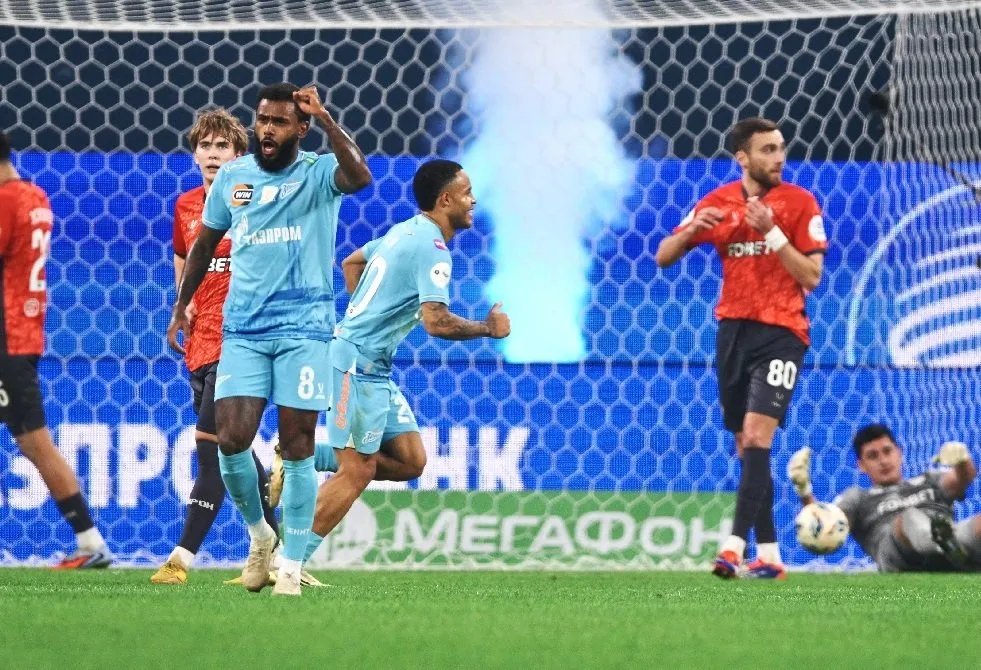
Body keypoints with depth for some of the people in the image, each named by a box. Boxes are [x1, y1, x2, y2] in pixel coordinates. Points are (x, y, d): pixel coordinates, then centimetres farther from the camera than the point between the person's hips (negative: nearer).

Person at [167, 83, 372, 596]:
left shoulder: (318, 173, -1)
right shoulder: (231, 177, 10)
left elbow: (358, 177, -25)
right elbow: (204, 246, 22)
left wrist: (324, 119, -30)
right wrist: (181, 306, 22)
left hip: (304, 328, -3)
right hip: (243, 331, 3)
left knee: (297, 447, -2)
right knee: (232, 439, -10)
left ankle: (291, 566, 5)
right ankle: (260, 533, 16)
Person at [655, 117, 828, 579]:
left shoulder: (799, 203, -5)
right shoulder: (718, 204, 5)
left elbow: (811, 276, -9)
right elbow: (663, 258, 7)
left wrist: (772, 232, -19)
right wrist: (692, 230, -13)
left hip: (781, 332, -5)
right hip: (734, 329, 5)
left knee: (757, 434, -19)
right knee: (747, 445, 7)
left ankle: (736, 545, -26)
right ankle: (769, 555, 13)